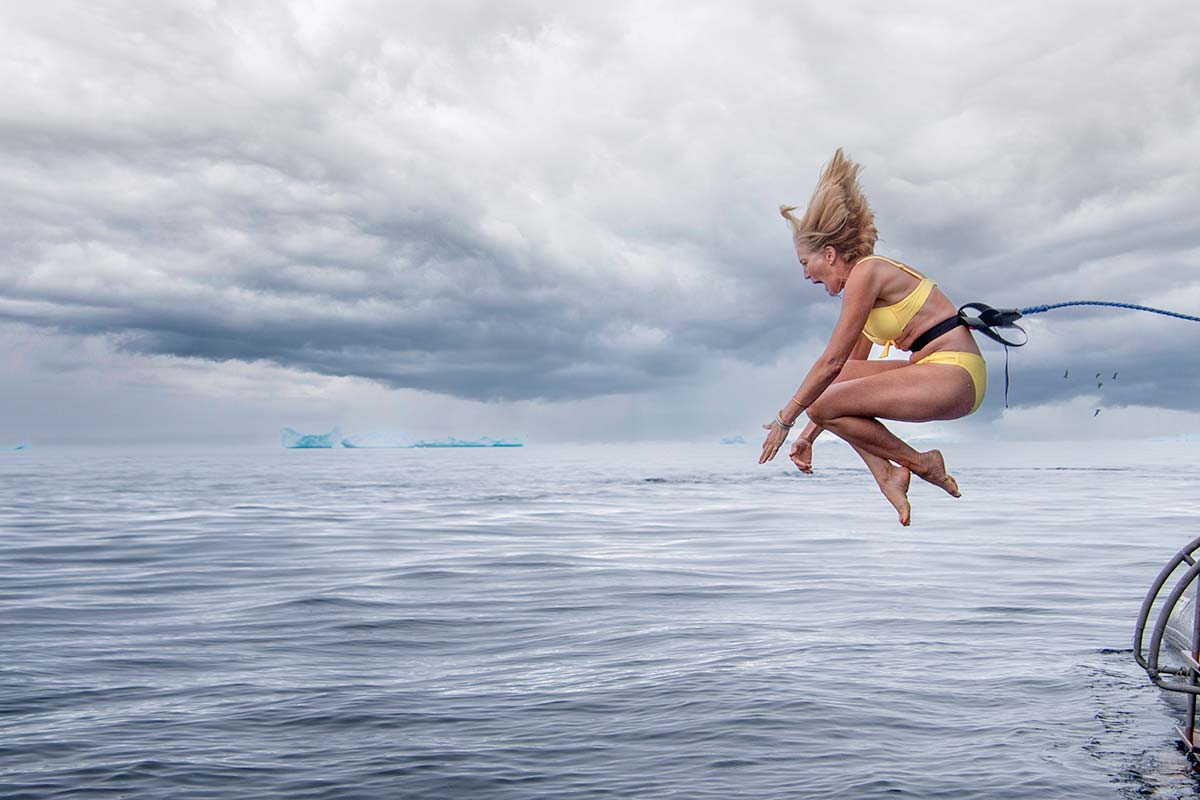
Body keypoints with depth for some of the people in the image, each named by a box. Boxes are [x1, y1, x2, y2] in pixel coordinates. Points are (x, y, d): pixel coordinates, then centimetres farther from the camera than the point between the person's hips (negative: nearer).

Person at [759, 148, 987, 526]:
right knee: (833, 386, 10)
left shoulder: (865, 272, -11)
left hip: (955, 373, -10)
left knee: (820, 403, -14)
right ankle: (889, 479, 0)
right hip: (938, 371, 10)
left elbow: (831, 361, -13)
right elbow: (847, 368, 20)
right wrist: (809, 436, 19)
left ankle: (921, 462, 0)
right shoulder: (875, 275, 18)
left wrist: (784, 419, -5)